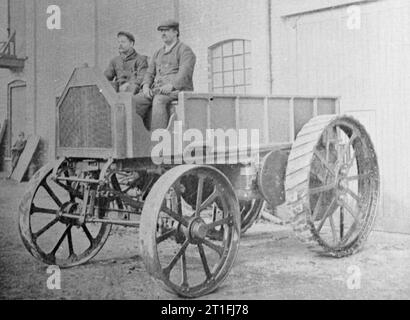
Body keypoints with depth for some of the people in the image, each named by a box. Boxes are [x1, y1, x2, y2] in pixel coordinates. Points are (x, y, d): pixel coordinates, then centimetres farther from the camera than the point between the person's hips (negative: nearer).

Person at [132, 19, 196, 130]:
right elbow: (150, 73, 19)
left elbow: (185, 72, -12)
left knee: (159, 100, -38)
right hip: (157, 90, 7)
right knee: (135, 101, -19)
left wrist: (171, 86, -28)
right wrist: (146, 86, -3)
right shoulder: (158, 53, 26)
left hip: (178, 90, -7)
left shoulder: (185, 50, 3)